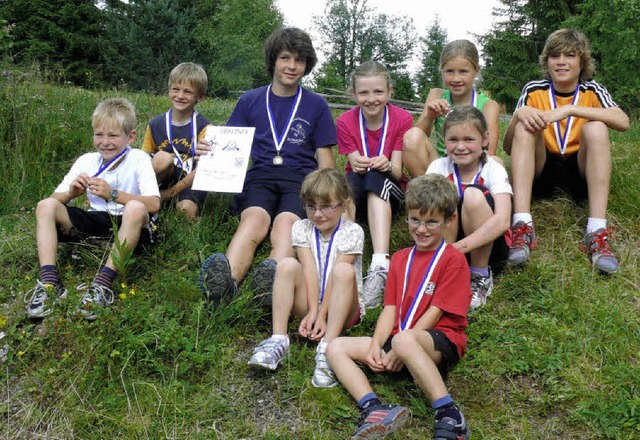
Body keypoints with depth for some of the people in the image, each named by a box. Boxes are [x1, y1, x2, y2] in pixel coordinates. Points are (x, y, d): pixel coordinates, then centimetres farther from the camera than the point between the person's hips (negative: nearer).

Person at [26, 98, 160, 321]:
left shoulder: (138, 159, -9)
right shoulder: (87, 161, 3)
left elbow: (154, 204, -22)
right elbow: (54, 199, 4)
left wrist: (113, 194, -31)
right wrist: (71, 193, -19)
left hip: (126, 225, -4)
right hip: (94, 222, 5)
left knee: (136, 208, -37)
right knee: (45, 206, -14)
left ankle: (103, 284, -36)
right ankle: (49, 282, -24)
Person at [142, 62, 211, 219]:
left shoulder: (203, 127, -6)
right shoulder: (155, 124, 4)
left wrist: (170, 192, -16)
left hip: (190, 183, -2)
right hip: (164, 179, 2)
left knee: (187, 209, -33)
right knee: (163, 157, -29)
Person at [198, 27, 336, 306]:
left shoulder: (316, 105, 16)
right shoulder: (250, 101, 18)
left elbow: (325, 160, 14)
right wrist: (209, 152, -10)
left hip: (300, 178, 0)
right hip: (260, 176, 0)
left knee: (285, 223, -34)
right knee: (254, 219, -34)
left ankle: (275, 278, -62)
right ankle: (226, 280, -60)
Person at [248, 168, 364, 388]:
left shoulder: (352, 232, -9)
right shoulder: (301, 228, 0)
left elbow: (335, 275, -17)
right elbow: (309, 270, -11)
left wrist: (322, 316, -22)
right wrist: (312, 312, -20)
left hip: (342, 307, -2)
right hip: (311, 302, 3)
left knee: (344, 271, -32)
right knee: (287, 265, -22)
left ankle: (326, 349, -37)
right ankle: (278, 339, -26)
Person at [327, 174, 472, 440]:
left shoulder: (453, 260, -4)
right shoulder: (400, 259, 17)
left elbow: (434, 313, -10)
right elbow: (390, 308, 10)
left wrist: (399, 349, -15)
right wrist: (375, 346, -6)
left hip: (441, 343, -7)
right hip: (398, 340, 8)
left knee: (404, 340, -40)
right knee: (336, 348, -6)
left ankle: (449, 417, -34)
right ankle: (373, 409, -28)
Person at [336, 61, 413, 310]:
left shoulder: (402, 119, -7)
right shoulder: (345, 122, -4)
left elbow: (397, 172, -11)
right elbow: (355, 167, -9)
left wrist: (387, 166, -35)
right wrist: (358, 165, -34)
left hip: (390, 190, -1)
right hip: (358, 188, 1)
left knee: (377, 178, -37)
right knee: (351, 180, -35)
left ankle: (380, 268, -56)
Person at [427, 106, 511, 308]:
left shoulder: (494, 170, -15)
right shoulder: (439, 167, -8)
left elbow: (502, 221, -30)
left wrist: (460, 246, -41)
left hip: (486, 245, -1)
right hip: (443, 245, 1)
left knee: (474, 195, -28)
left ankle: (481, 275, -13)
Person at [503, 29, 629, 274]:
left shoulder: (592, 91, 3)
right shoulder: (534, 91, 3)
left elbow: (623, 122, -20)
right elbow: (508, 148, -4)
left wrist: (569, 109, -28)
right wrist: (519, 114, -23)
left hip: (581, 174, 0)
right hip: (542, 174, 1)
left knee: (596, 128, -25)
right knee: (525, 126, -22)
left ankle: (597, 233, -36)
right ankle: (522, 226, -38)